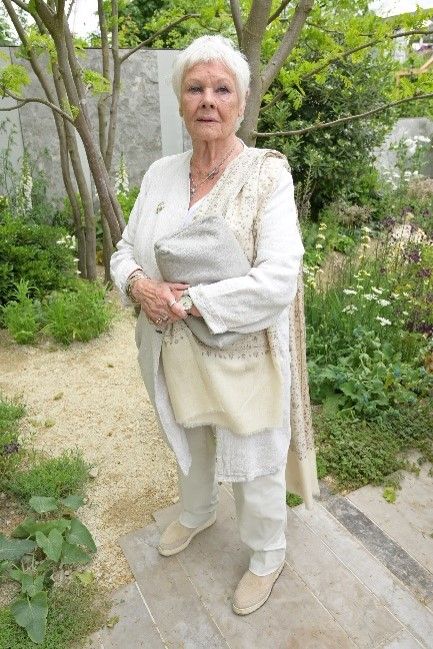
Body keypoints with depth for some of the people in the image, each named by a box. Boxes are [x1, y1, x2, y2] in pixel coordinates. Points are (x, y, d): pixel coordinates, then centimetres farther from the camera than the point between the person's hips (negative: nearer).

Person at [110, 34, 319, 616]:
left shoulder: (267, 173, -14)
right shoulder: (160, 174, 1)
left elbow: (278, 282, -24)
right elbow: (125, 251, 7)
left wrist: (187, 300, -23)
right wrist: (137, 284, -16)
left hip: (240, 358, -5)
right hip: (173, 354, 5)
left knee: (253, 466, 15)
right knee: (189, 445, 28)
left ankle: (268, 555, 45)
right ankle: (197, 514, 59)